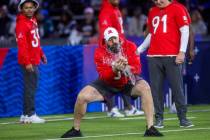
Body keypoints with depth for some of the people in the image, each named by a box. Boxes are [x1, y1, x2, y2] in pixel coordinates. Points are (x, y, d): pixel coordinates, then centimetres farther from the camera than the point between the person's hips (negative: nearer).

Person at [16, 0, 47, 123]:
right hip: (28, 61, -10)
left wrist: (41, 54, 18)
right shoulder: (22, 23, -16)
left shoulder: (33, 20, 12)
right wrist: (27, 62, -25)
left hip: (35, 60, 10)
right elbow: (22, 45, -21)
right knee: (31, 87, -6)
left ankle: (26, 115, 20)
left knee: (32, 86, 14)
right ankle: (30, 115, -1)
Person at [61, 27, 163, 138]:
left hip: (128, 82, 0)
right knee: (82, 97, -16)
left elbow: (137, 69, -22)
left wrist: (126, 67, -44)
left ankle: (150, 128, -27)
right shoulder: (100, 53, -18)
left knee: (145, 88, -31)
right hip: (108, 84, 1)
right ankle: (75, 130, 8)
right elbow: (103, 76, -22)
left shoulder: (129, 47, -18)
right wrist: (114, 69, -42)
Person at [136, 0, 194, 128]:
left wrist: (182, 52, -12)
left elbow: (185, 31, -3)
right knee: (156, 89, 1)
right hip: (154, 57, 5)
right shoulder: (153, 12, 18)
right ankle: (159, 119, 6)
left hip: (172, 57, -5)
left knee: (177, 88, -4)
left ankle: (183, 119, 2)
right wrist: (139, 50, 19)